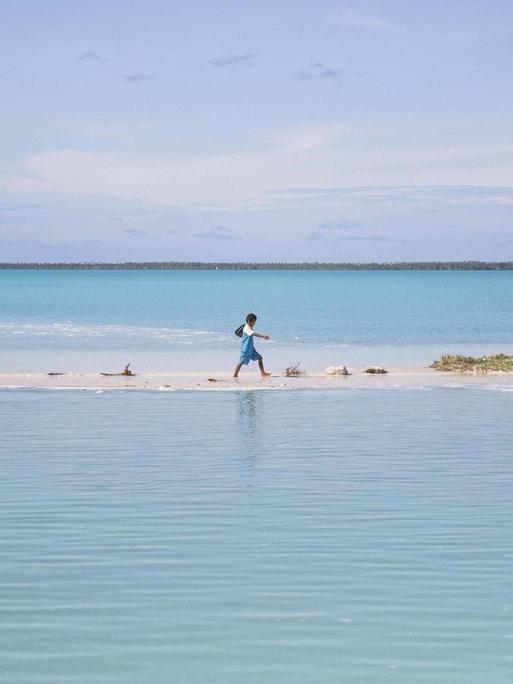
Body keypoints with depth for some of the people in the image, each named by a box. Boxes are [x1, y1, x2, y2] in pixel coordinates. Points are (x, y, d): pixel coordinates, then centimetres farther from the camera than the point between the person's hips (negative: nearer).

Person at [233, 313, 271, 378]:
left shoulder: (250, 328, 11)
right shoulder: (247, 328, -20)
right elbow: (254, 334, -36)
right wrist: (263, 336, -40)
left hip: (251, 348, 10)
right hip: (245, 348, -10)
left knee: (259, 357, 8)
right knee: (242, 362, -5)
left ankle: (263, 373, 11)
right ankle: (235, 375, 3)